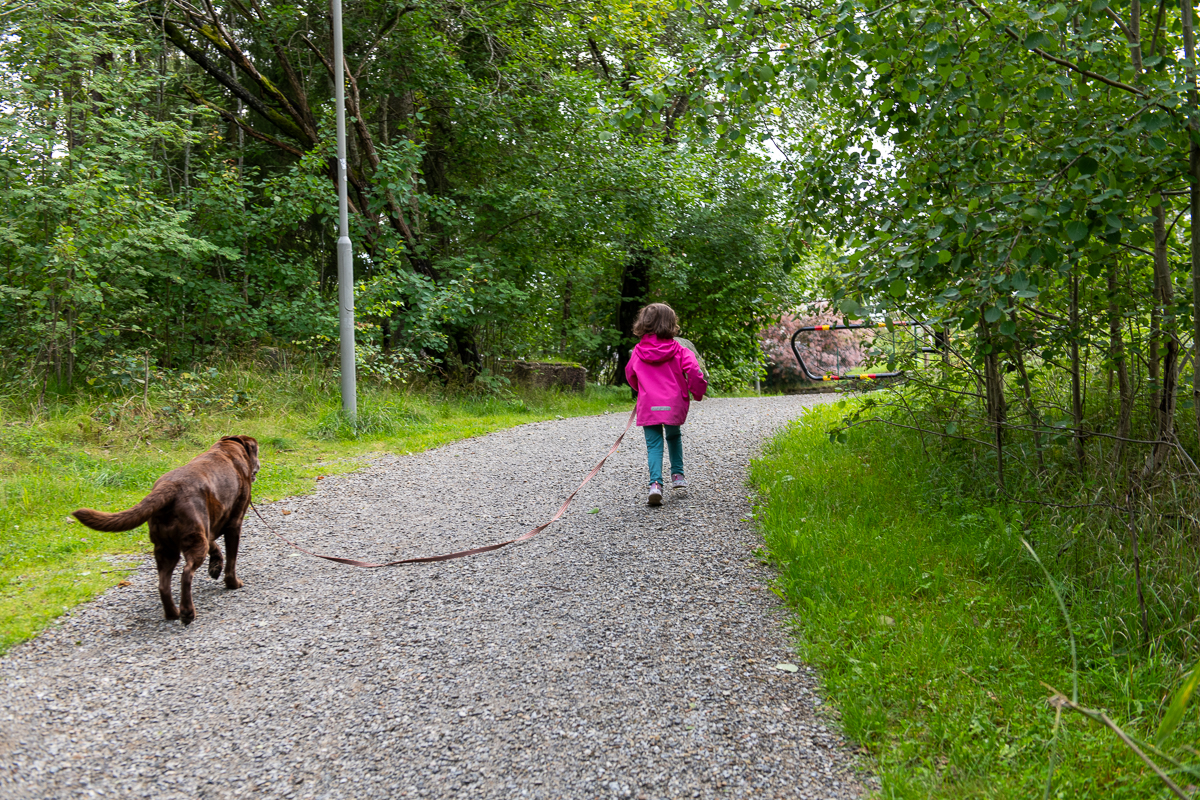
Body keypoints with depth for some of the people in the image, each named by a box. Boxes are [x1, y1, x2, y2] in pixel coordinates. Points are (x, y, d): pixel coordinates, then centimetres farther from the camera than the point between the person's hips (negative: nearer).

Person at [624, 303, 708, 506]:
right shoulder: (679, 350, -2)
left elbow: (630, 375, 17)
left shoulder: (638, 352, 4)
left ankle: (656, 483, -15)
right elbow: (694, 371, -12)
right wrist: (698, 392, 6)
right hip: (674, 405, 0)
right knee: (673, 436, 25)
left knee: (654, 445, 2)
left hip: (648, 405, 0)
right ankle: (677, 475, 24)